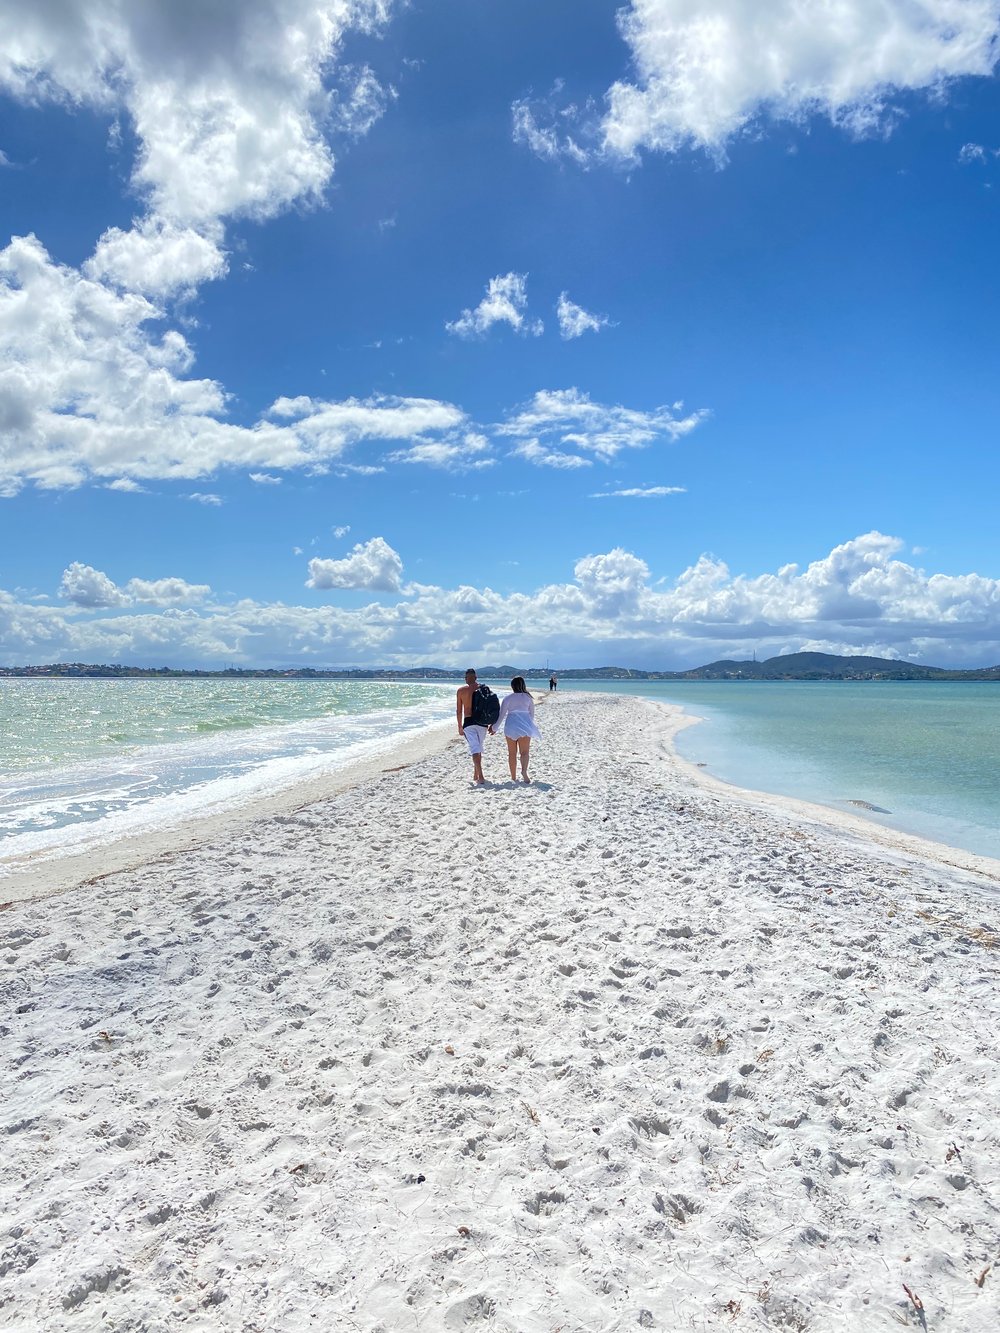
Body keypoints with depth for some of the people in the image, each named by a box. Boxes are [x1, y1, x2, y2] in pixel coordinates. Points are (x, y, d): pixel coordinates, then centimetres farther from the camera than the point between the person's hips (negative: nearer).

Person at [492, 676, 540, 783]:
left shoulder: (508, 698, 2)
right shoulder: (528, 698, 8)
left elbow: (501, 715, 0)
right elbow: (532, 714, 16)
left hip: (511, 725, 0)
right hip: (525, 726, 1)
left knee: (512, 753, 9)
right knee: (524, 751, 0)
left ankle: (513, 777, 11)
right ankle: (524, 770, -27)